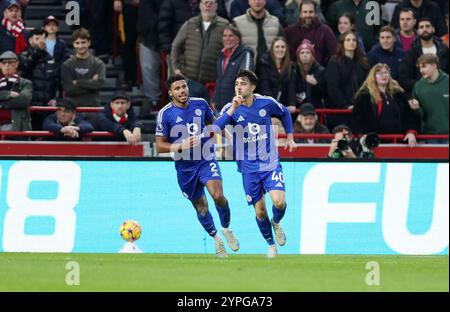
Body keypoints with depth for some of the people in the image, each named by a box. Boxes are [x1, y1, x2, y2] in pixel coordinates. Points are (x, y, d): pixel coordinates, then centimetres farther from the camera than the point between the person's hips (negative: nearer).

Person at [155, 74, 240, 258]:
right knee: (201, 207, 9)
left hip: (206, 160, 0)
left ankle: (226, 229, 5)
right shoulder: (165, 114, -10)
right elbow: (160, 146, -7)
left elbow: (213, 122, 20)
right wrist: (182, 146, -22)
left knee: (218, 196, -22)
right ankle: (216, 239, 34)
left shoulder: (200, 104, -2)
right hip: (185, 166, 0)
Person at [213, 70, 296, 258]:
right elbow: (215, 129, -25)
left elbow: (285, 113, 17)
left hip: (271, 164, 0)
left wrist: (290, 137, 15)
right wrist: (233, 109, -31)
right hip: (249, 169, 0)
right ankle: (271, 244, 25)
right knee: (260, 212, 2)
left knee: (279, 202, -18)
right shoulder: (230, 108, -7)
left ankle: (276, 223, 16)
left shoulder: (267, 103, -5)